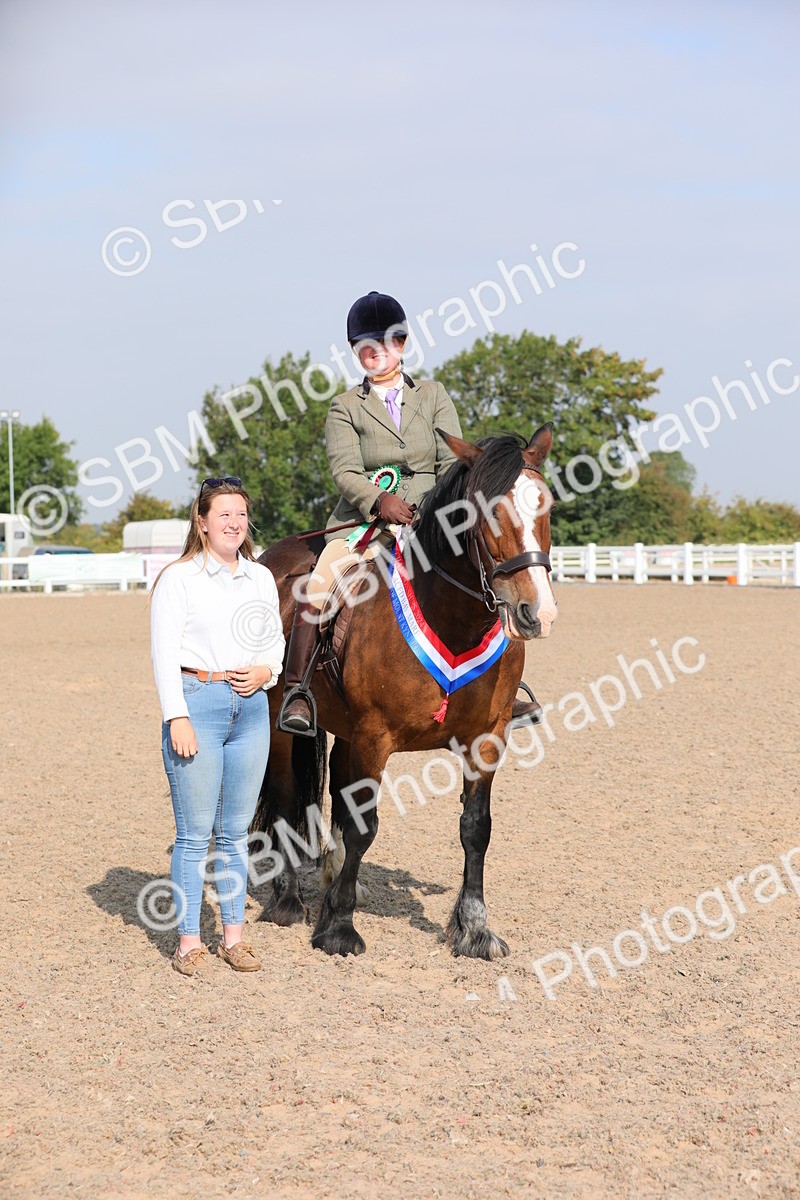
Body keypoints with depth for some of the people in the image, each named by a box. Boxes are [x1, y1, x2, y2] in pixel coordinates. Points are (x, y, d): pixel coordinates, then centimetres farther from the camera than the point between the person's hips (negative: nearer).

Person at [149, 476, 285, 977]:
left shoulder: (261, 577, 12)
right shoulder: (178, 578, -3)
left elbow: (276, 639, 20)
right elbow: (164, 652, -7)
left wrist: (266, 670, -2)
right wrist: (177, 716, -15)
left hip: (251, 706, 5)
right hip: (197, 702, -5)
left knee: (236, 831, 11)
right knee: (194, 833, -2)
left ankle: (234, 935, 19)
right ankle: (189, 940, 6)